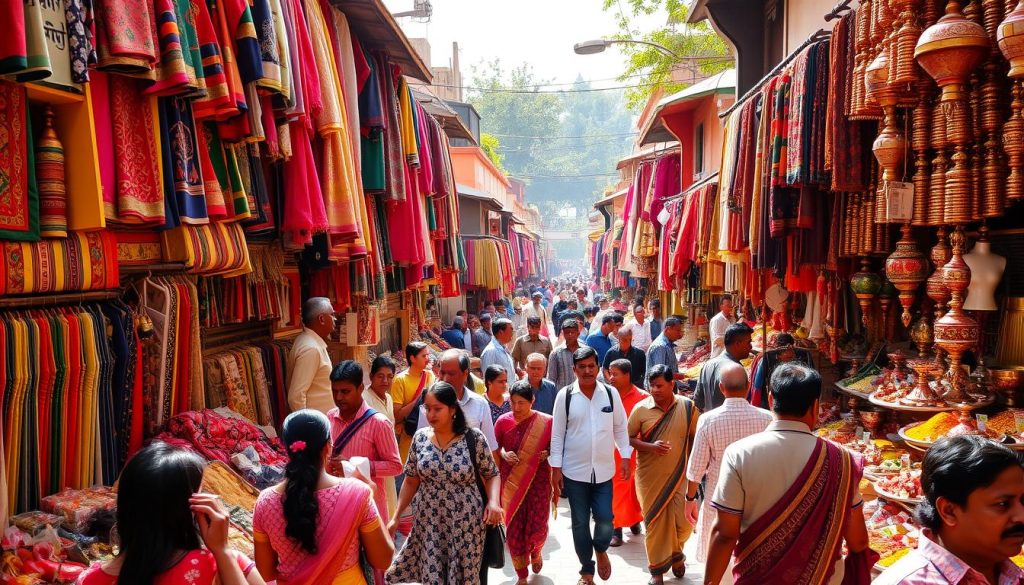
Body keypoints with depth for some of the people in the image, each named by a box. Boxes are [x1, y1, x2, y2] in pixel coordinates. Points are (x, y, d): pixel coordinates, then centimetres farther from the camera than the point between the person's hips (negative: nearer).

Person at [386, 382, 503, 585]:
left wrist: (494, 501, -20)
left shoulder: (474, 438, -11)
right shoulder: (420, 438, -2)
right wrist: (396, 517, 3)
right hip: (429, 523, 3)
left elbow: (492, 475, -2)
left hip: (466, 524, -2)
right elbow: (411, 481, 6)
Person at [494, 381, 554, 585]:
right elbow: (494, 448, 7)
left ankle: (536, 551, 38)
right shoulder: (503, 421, -5)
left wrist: (548, 454, -15)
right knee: (513, 529, 4)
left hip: (538, 482, -1)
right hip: (511, 483, 1)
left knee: (538, 528, 0)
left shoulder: (546, 422, -9)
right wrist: (504, 454, -13)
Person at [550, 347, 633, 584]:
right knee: (580, 522, 10)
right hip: (574, 471, -1)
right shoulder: (565, 395, -7)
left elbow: (620, 428, 7)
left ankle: (601, 549, 36)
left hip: (604, 470, 1)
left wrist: (625, 457, 2)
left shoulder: (611, 393, -3)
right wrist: (556, 467, -4)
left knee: (605, 519, 1)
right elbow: (557, 433, -2)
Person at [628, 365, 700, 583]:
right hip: (650, 477, 0)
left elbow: (696, 439, 3)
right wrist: (651, 446, -18)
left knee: (684, 522, 3)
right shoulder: (641, 408, -9)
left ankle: (675, 553, 37)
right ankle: (657, 569, 27)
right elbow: (628, 438, -2)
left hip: (679, 475, 1)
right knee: (654, 522, 8)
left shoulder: (687, 407, -7)